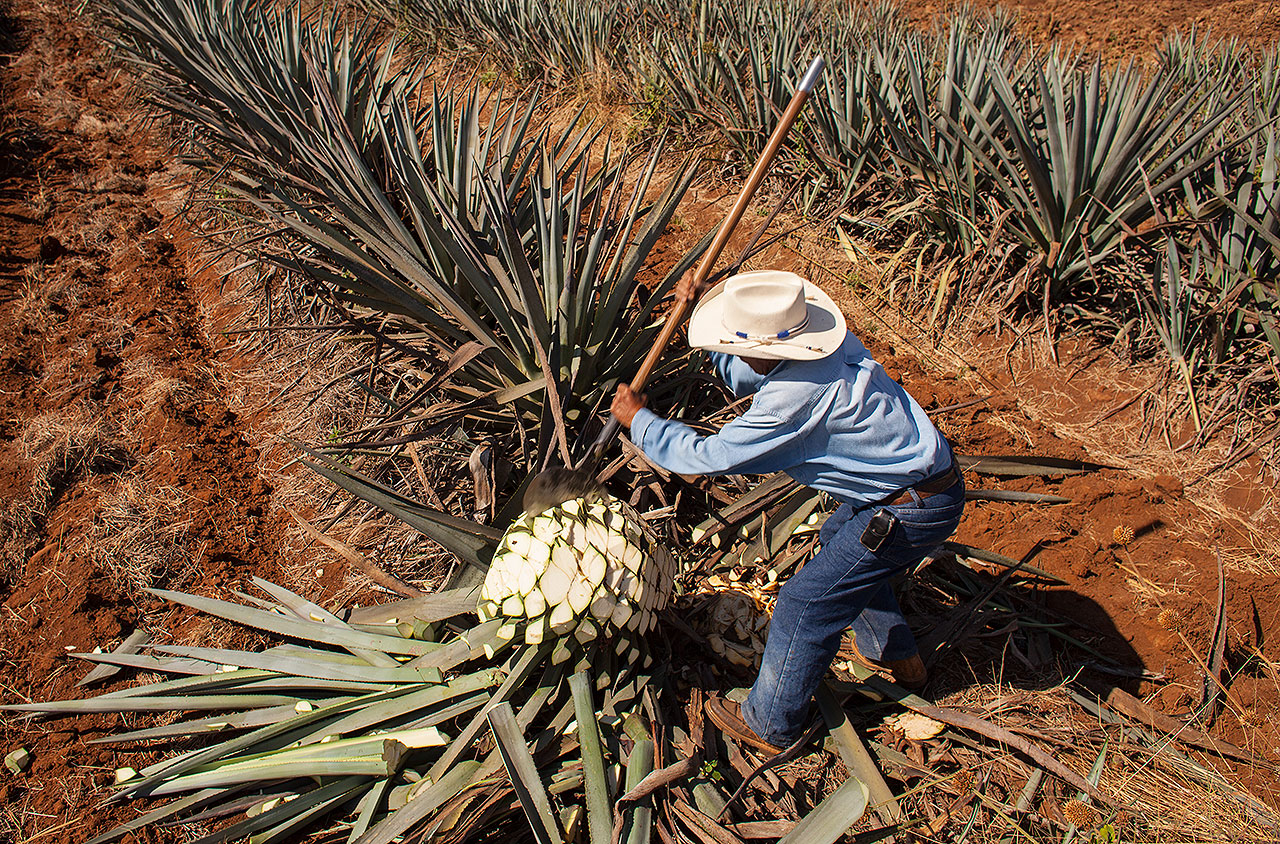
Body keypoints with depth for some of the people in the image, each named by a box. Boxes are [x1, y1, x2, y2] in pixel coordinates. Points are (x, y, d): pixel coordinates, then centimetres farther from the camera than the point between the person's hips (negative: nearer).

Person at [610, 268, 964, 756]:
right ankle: (897, 657, 50)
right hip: (920, 474, 10)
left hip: (913, 510, -10)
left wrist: (638, 420, -7)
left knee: (805, 604, -1)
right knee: (838, 539, 32)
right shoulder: (829, 345, -4)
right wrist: (699, 310, 4)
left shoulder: (797, 397, -31)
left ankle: (769, 727, 19)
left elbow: (708, 457, -20)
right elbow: (743, 375, 15)